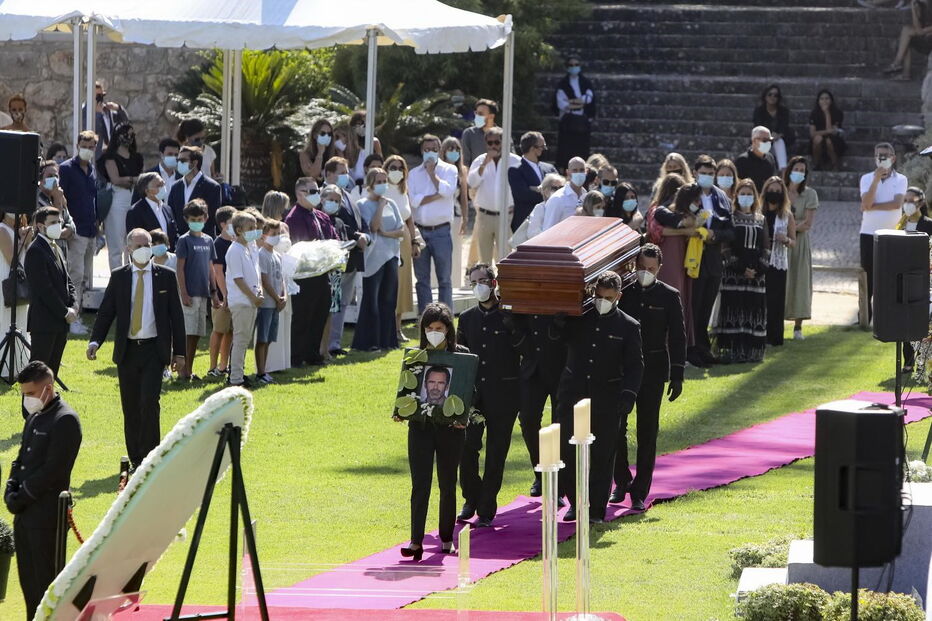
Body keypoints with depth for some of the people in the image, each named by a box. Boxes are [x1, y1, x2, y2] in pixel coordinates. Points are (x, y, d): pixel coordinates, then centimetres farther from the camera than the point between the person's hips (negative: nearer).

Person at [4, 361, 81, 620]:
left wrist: (21, 497, -14)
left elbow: (53, 470, -19)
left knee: (45, 578, -4)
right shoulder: (35, 417, 14)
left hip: (46, 513, -9)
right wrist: (11, 490, 2)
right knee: (27, 577, 13)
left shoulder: (65, 420, -14)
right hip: (25, 511, 9)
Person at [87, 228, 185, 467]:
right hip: (127, 350, 2)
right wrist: (95, 342, -12)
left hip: (154, 350, -2)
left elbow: (176, 315, 6)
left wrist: (179, 353, 3)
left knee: (149, 403, -15)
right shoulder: (118, 277, 6)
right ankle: (135, 459, 15)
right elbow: (106, 312, 4)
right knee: (130, 408, 5)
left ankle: (150, 459, -9)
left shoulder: (166, 276, 4)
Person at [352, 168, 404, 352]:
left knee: (388, 300, 6)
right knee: (372, 300, -5)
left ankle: (387, 340, 11)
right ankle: (369, 342, -2)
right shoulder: (363, 205, -3)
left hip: (391, 256, 5)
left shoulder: (391, 204, 12)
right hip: (373, 258, -5)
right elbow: (373, 226, -16)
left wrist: (386, 233, -8)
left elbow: (402, 231, 9)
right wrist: (380, 205, -10)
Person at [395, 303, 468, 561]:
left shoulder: (461, 355, 2)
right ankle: (416, 542, -11)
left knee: (447, 484, 8)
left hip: (450, 427, 0)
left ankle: (447, 538, 21)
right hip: (420, 426, 0)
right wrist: (400, 412, -8)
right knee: (420, 484, -7)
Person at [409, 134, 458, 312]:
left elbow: (447, 190, -14)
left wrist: (432, 173, -6)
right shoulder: (414, 174, 10)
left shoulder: (449, 169, 4)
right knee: (422, 278, 6)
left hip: (441, 231, -3)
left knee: (444, 278, 0)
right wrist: (437, 196, -9)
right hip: (420, 230, 3)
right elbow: (413, 200, -4)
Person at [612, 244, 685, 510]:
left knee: (647, 431, 1)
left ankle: (640, 491, 5)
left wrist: (677, 376, -3)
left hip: (653, 370, -1)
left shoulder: (669, 296, 1)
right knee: (616, 427, 0)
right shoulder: (622, 291, 2)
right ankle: (622, 482, 17)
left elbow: (677, 338, 2)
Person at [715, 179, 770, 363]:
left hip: (757, 274, 4)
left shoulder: (761, 220, 13)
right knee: (733, 312, -8)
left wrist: (759, 269, -5)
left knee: (754, 312, 2)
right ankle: (730, 351, -10)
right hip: (733, 273, -4)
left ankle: (751, 351, 5)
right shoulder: (730, 218, 1)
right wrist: (741, 269, -12)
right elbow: (725, 247, -5)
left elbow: (766, 248, 11)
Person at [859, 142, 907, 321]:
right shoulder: (867, 178, 4)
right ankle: (865, 318, 6)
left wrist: (872, 206, -12)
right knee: (868, 277, 2)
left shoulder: (900, 180, 1)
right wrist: (877, 178, -14)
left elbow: (897, 203, -14)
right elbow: (866, 203, -11)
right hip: (869, 234, 1)